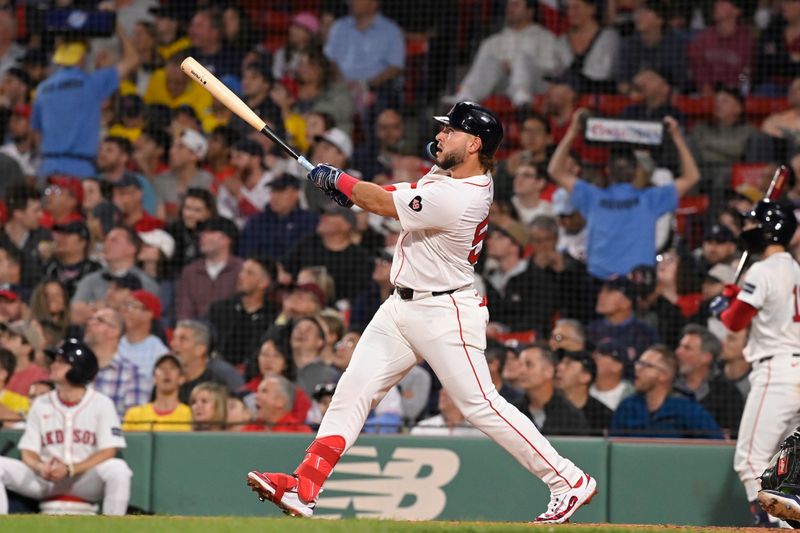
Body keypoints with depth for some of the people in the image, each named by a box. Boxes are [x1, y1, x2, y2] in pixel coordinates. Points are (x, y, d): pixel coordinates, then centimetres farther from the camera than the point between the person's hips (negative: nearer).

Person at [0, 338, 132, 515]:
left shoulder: (100, 403, -1)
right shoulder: (41, 404, 9)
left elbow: (108, 452, -9)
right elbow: (28, 452, 5)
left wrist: (70, 469, -22)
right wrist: (41, 467, -19)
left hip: (86, 478, -3)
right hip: (44, 479, 3)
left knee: (118, 469, -33)